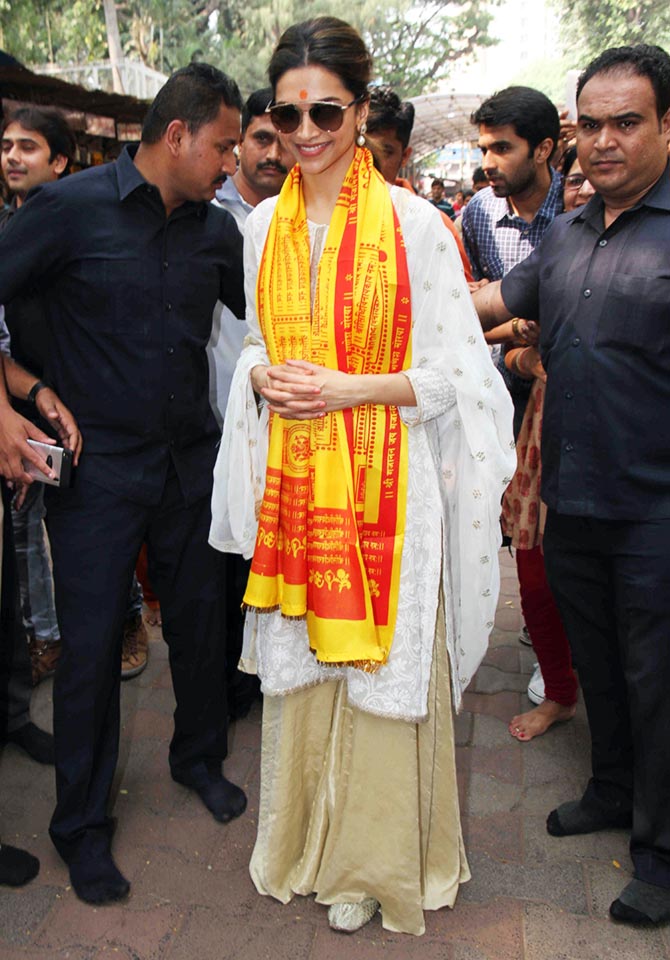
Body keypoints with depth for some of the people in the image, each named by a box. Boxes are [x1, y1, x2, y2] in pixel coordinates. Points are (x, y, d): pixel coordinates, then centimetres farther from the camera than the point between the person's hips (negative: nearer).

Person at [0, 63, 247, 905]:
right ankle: (82, 825, 24)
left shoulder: (215, 229, 5)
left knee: (199, 621, 15)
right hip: (97, 466, -4)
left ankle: (199, 757, 41)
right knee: (90, 646, 4)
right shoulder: (71, 206, -9)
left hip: (191, 460, 4)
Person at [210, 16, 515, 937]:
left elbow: (455, 371, -6)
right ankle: (311, 835, 37)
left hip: (386, 480, -4)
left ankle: (376, 857, 30)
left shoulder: (412, 222, -7)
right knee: (300, 661, 13)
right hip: (292, 476, 4)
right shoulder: (263, 225, 8)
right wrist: (264, 380, -5)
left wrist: (350, 388, -18)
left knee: (382, 668, 6)